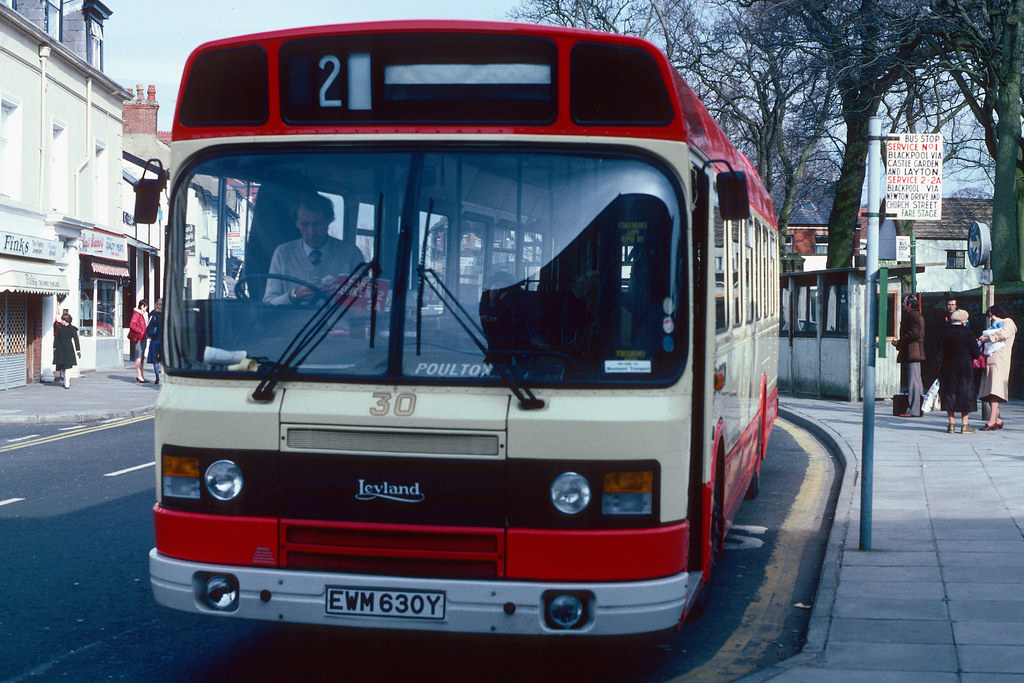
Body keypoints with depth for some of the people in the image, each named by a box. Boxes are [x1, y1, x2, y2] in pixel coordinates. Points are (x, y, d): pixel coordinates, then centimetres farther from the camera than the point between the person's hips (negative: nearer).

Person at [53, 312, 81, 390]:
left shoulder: (72, 328, -1)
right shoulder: (59, 327, 5)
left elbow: (76, 340, 1)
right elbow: (56, 338, 9)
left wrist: (78, 350, -2)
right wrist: (54, 348, 6)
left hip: (68, 349, -3)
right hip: (60, 348, 3)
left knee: (67, 366, -9)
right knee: (61, 367, 4)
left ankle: (67, 384, -4)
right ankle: (68, 379, 27)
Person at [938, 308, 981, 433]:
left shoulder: (945, 332, -1)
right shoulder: (967, 333, -11)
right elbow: (976, 354, -6)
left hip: (947, 368, 3)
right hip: (964, 368, -3)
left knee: (949, 394, 9)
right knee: (965, 395, 5)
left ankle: (951, 424, 9)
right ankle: (964, 424, 4)